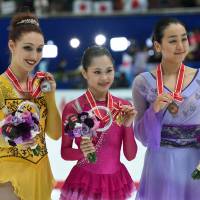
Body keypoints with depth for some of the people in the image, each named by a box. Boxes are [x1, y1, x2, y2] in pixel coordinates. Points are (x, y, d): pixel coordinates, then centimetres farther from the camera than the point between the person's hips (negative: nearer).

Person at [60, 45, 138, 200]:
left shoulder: (124, 107, -3)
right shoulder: (73, 108, -11)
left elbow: (130, 155, -2)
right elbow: (65, 152, -4)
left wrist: (128, 125, -15)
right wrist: (82, 152, -23)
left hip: (116, 181, 3)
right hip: (85, 182, -3)